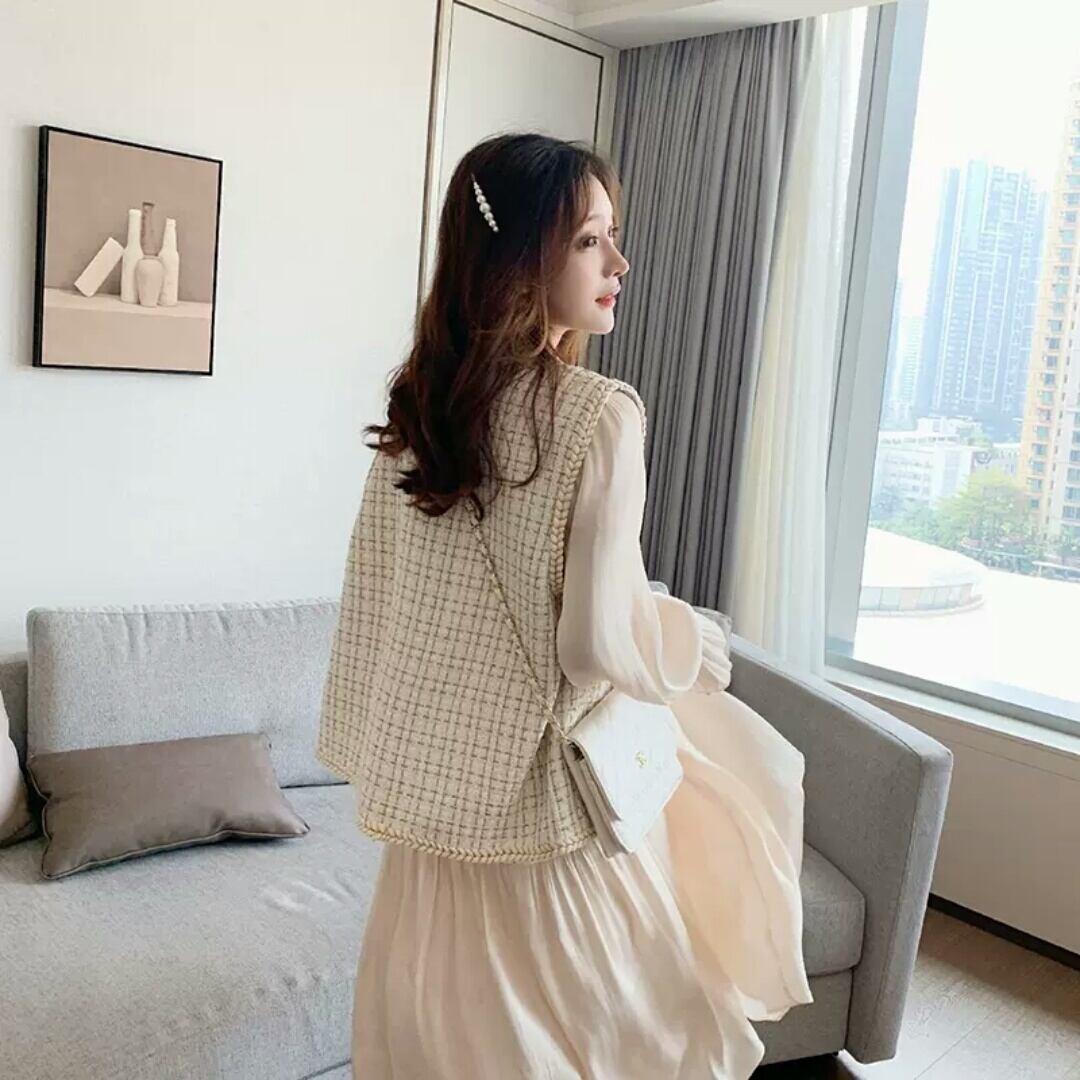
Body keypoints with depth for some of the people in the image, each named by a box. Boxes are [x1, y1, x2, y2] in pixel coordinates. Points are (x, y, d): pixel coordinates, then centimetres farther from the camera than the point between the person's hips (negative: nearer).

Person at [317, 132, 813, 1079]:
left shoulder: (417, 409, -1)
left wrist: (374, 756, 17)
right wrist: (701, 644, -1)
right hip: (553, 791, -5)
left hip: (432, 784, 6)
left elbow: (372, 608, 4)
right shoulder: (599, 416, -19)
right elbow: (601, 643, -21)